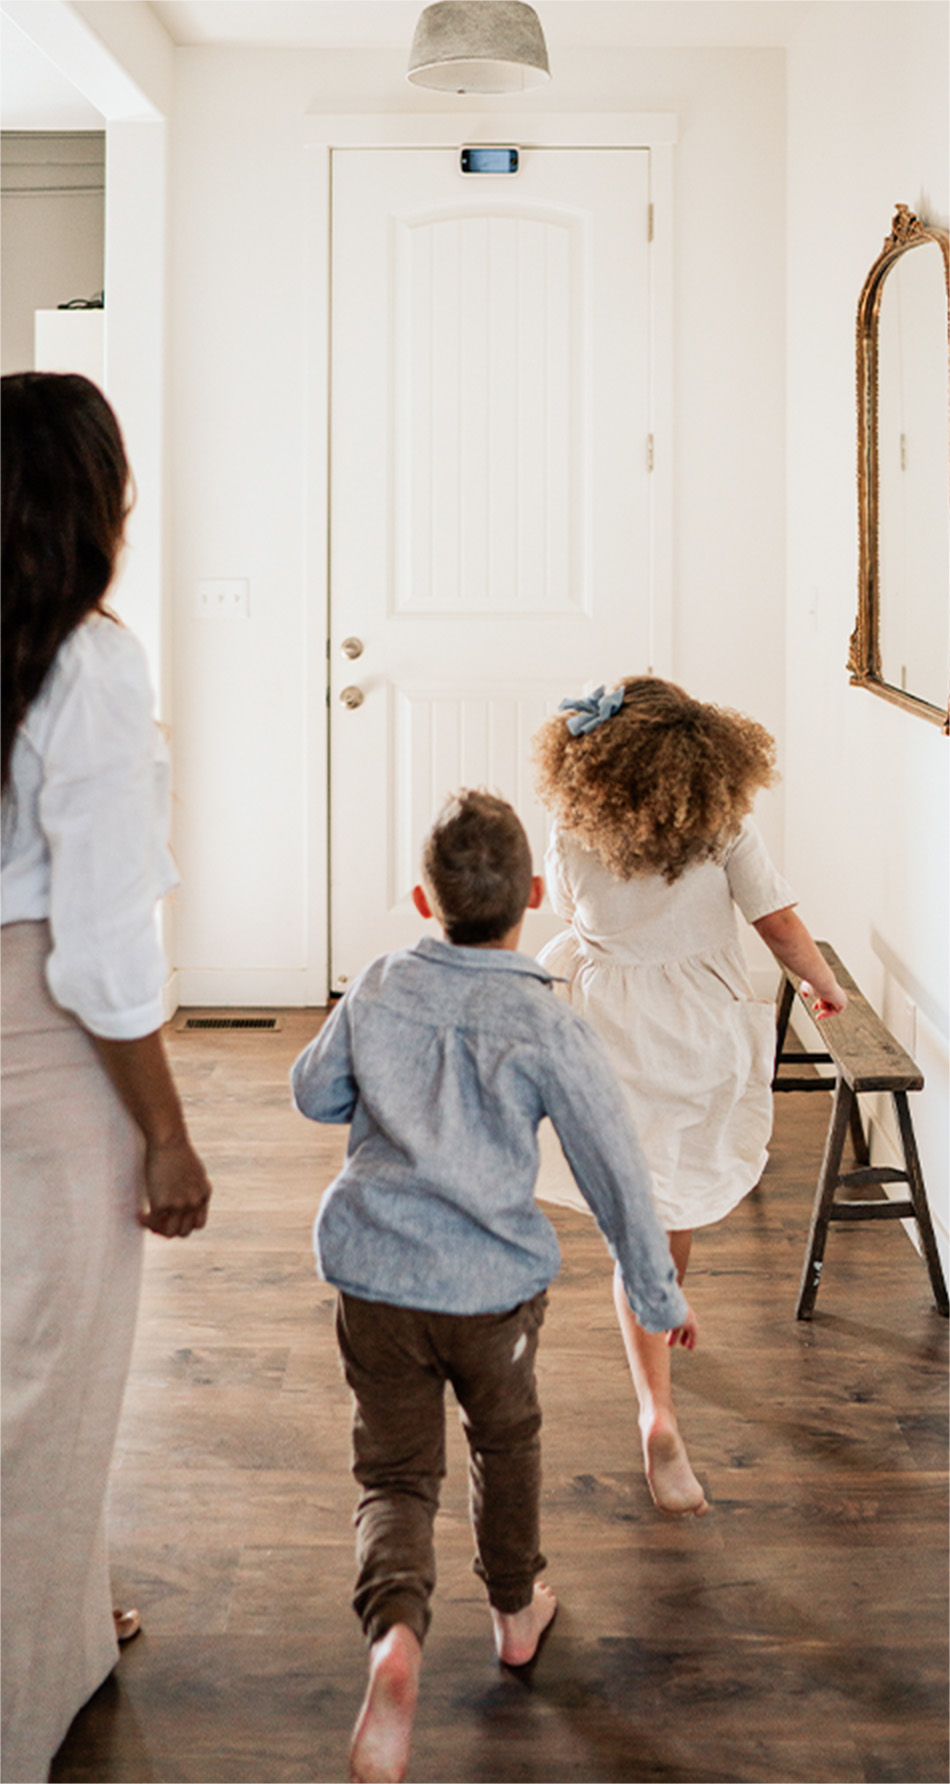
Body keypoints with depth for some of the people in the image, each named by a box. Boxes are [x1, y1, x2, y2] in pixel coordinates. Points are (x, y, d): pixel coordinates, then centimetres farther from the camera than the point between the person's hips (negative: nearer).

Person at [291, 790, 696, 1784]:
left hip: (373, 1278, 1)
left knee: (395, 1475, 8)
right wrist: (659, 1298, 5)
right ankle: (516, 1609, 45)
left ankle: (395, 1635, -19)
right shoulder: (546, 1027, -10)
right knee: (507, 1440, 26)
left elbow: (312, 1093, 15)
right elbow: (614, 1169, -6)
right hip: (496, 1286, -1)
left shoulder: (377, 992, -1)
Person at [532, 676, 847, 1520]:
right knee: (681, 1189, 27)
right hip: (708, 1034, 1)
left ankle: (658, 1412, -9)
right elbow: (780, 925, -8)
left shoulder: (574, 832, -6)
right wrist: (826, 984, 9)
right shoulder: (724, 823, -10)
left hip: (614, 1036, 0)